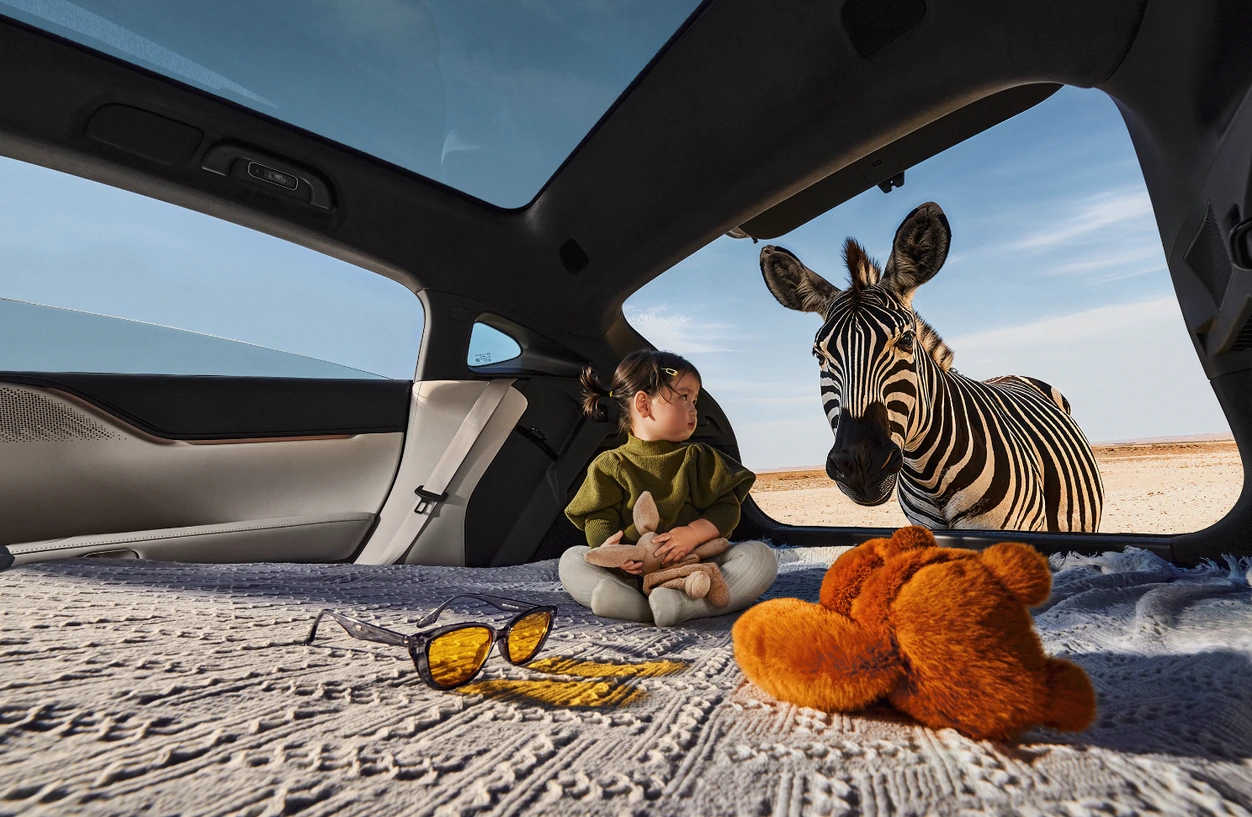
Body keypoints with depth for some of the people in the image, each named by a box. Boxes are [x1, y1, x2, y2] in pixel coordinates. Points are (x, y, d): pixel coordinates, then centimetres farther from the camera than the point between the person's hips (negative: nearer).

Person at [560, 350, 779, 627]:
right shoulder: (610, 465, 3)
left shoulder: (701, 458, 8)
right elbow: (598, 519, -4)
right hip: (635, 572, -1)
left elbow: (727, 508, 0)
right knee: (571, 558, -15)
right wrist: (608, 547, -27)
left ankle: (683, 604, -41)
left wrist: (695, 532, -20)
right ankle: (638, 606, -40)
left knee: (760, 555, -20)